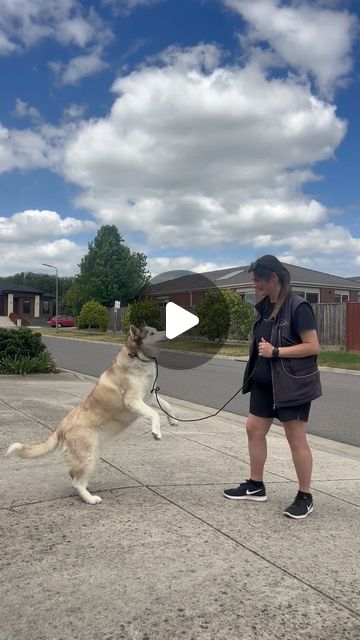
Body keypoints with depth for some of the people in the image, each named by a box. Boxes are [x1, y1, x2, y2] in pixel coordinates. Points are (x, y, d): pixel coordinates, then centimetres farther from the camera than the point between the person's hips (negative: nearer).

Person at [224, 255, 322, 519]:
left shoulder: (298, 306, -17)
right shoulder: (265, 306, 7)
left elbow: (313, 347, -18)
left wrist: (276, 352, -21)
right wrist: (262, 349, 2)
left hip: (293, 384, -8)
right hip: (265, 382, 8)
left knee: (296, 439, 1)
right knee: (254, 429, 11)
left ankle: (305, 497, 15)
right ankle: (256, 486, 26)